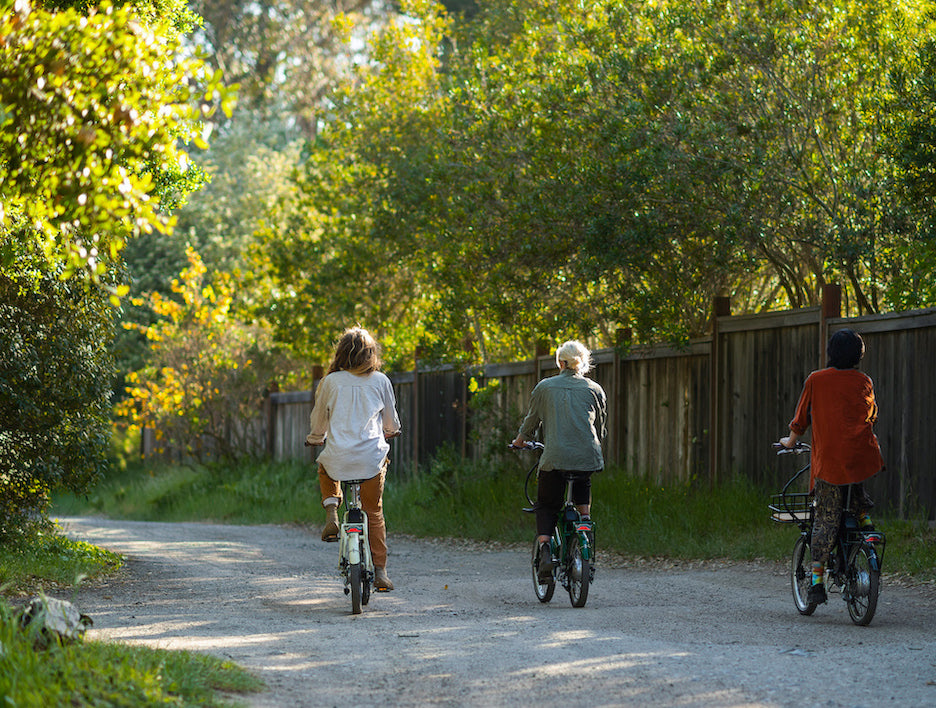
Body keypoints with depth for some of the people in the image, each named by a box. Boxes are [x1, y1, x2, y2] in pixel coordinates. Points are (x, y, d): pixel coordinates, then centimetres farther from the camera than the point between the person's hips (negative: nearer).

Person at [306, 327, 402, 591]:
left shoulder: (331, 381, 0)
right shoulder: (380, 381, 2)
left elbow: (318, 419, 12)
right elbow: (391, 419, 14)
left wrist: (315, 438, 35)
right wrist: (391, 432, 38)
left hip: (338, 458, -1)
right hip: (372, 459, 1)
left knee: (325, 470, 35)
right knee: (374, 513, 16)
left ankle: (331, 513, 11)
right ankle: (380, 571, 11)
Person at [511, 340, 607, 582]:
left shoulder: (544, 387, 6)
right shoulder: (594, 389, 9)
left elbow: (532, 419, 17)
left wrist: (520, 440, 36)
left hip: (554, 458, -1)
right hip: (587, 457, 1)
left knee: (546, 506, 13)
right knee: (583, 490, 29)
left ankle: (544, 548, -8)